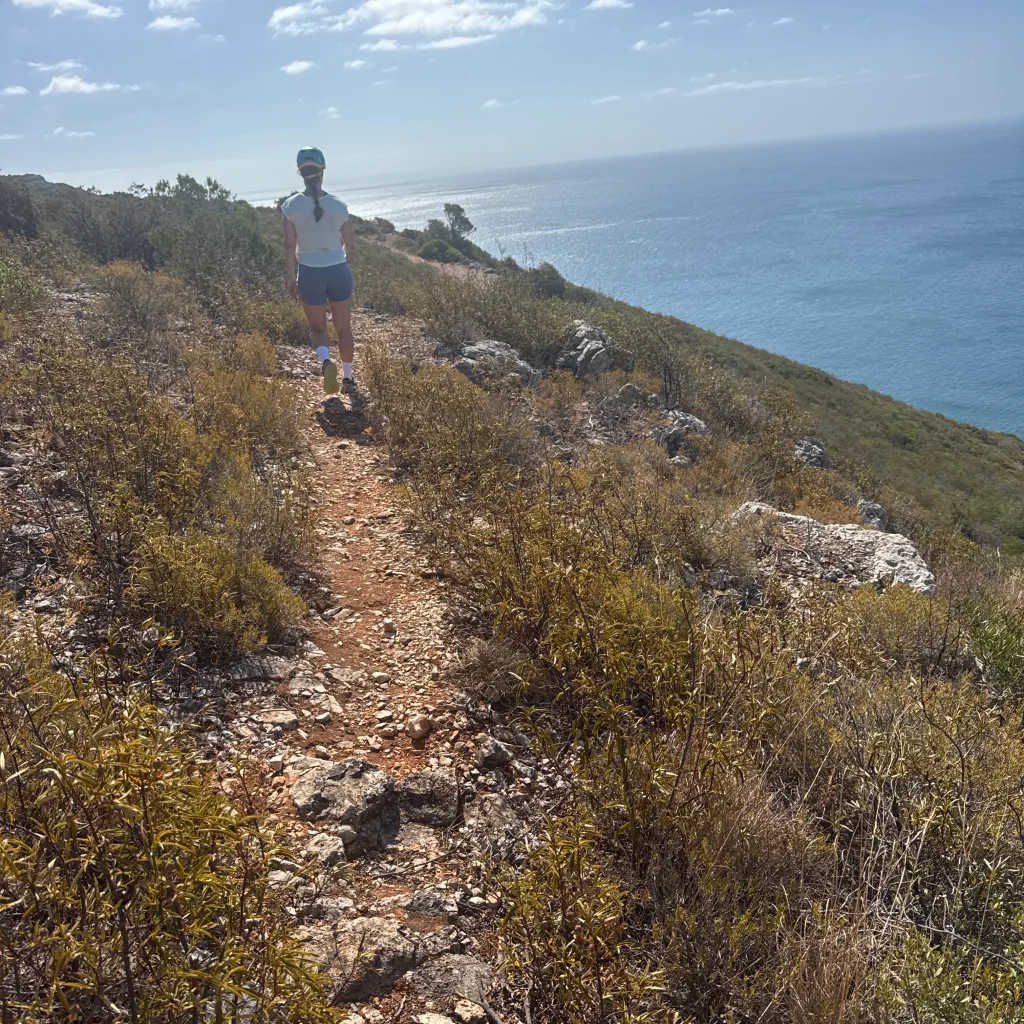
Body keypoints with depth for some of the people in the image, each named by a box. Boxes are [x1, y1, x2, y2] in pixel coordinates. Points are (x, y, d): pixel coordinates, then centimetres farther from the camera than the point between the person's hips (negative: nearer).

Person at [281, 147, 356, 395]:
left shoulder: (291, 206, -8)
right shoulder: (338, 206, -6)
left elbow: (290, 245, -6)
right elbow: (349, 244, 4)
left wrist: (291, 277, 5)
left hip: (310, 272, 0)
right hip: (338, 270, 1)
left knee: (317, 327, 15)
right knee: (343, 328, 15)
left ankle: (325, 360, -15)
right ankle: (348, 377, 23)